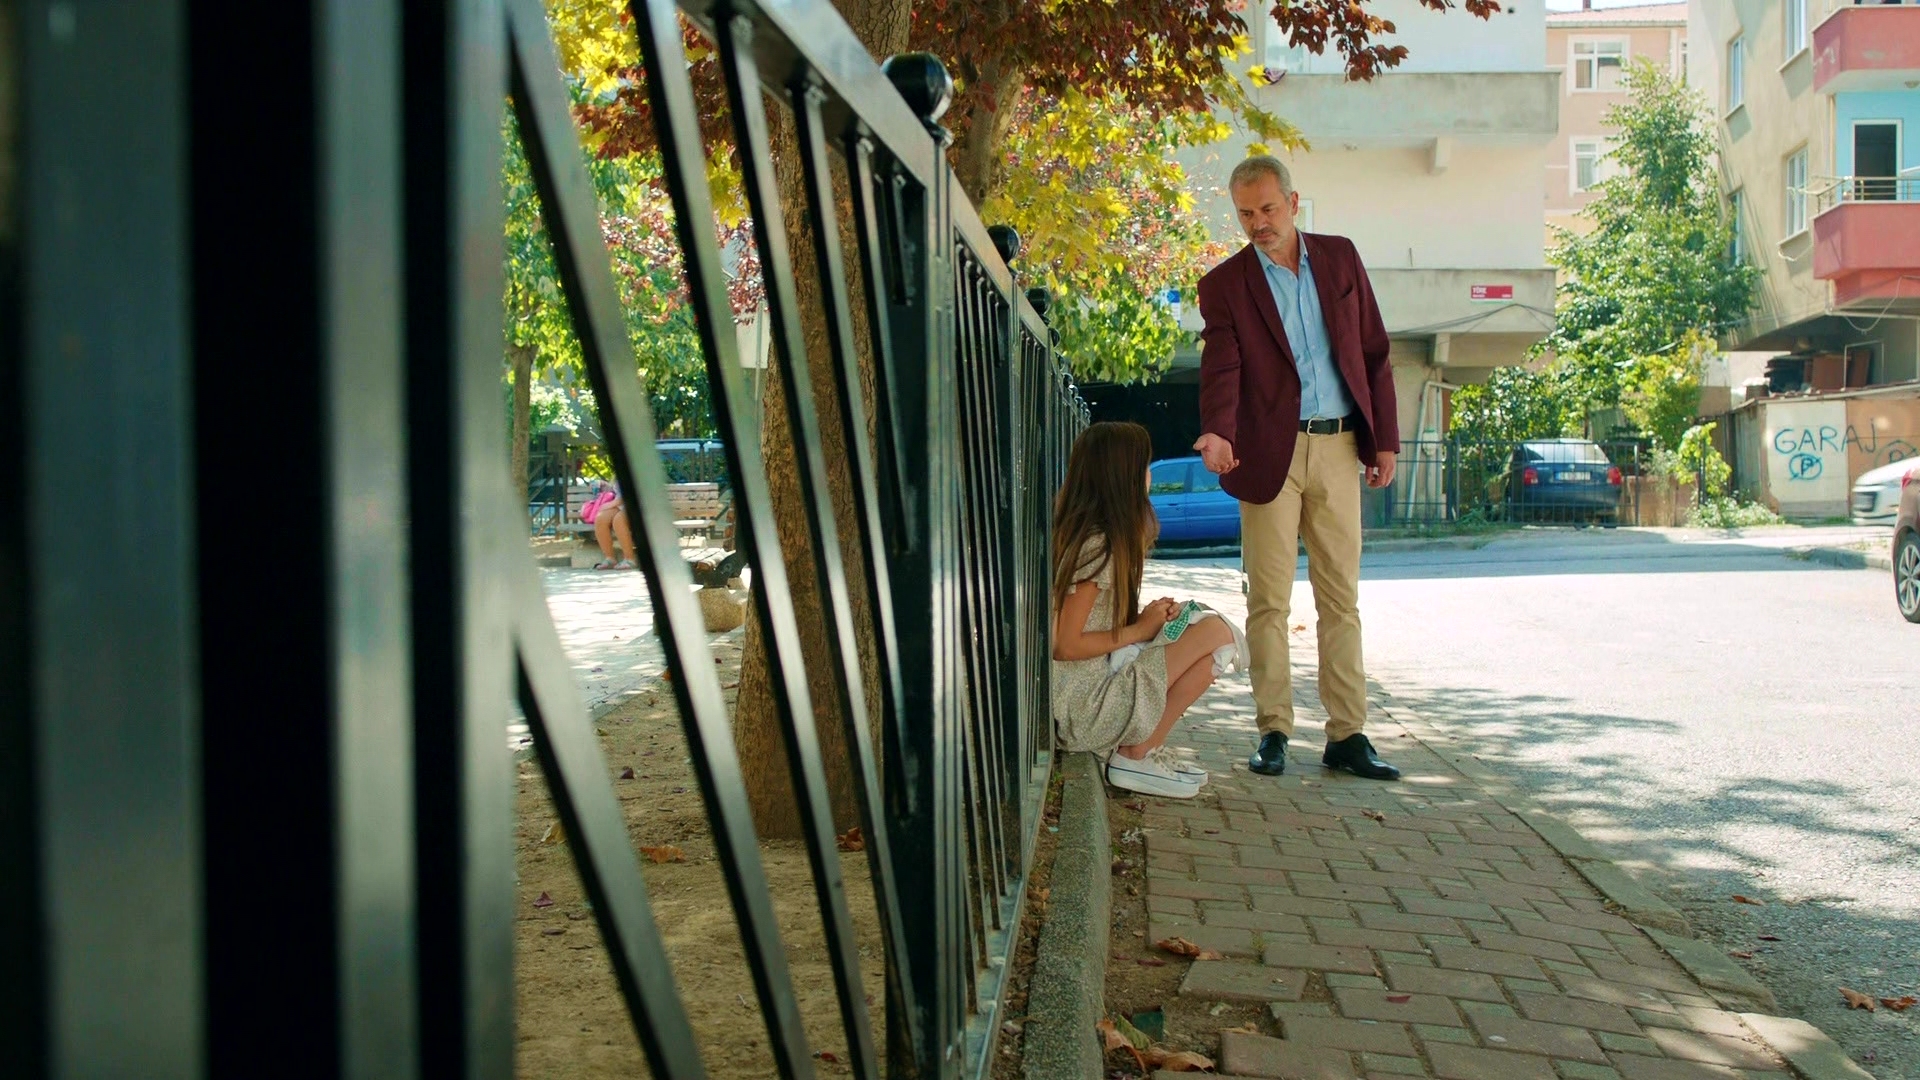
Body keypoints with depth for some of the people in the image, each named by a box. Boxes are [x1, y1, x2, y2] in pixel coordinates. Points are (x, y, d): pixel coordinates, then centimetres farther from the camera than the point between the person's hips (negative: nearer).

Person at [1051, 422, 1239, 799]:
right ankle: (1134, 757, -6)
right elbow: (1065, 646, -20)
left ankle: (1140, 749, 6)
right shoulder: (1098, 547, -17)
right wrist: (1140, 629, -10)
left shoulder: (1076, 534, 12)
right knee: (1216, 633, -11)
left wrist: (1147, 616, 2)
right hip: (1083, 707, -9)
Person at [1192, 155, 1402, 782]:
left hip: (1338, 449, 2)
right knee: (1269, 601, 0)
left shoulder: (1340, 258, 10)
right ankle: (1273, 731, 8)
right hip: (1270, 452, -2)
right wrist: (1218, 432, -29)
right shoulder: (1225, 284, 2)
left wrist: (1384, 439, 6)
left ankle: (1347, 735, 9)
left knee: (1341, 599, 5)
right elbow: (1221, 368, -9)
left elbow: (1373, 350, 12)